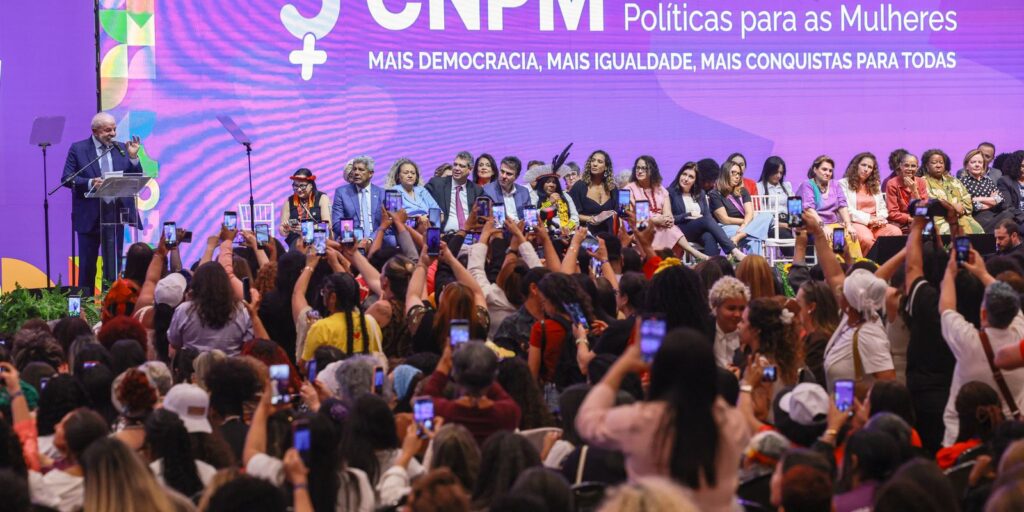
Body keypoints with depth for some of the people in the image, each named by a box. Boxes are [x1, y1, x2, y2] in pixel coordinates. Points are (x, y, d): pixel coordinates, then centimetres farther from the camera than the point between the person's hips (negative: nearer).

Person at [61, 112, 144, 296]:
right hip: (89, 216, -3)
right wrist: (90, 183, -22)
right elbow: (66, 178, -7)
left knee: (114, 264, 7)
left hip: (115, 215, 3)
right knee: (87, 265, 5)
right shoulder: (78, 149, -1)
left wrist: (133, 157, -10)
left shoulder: (121, 149, 8)